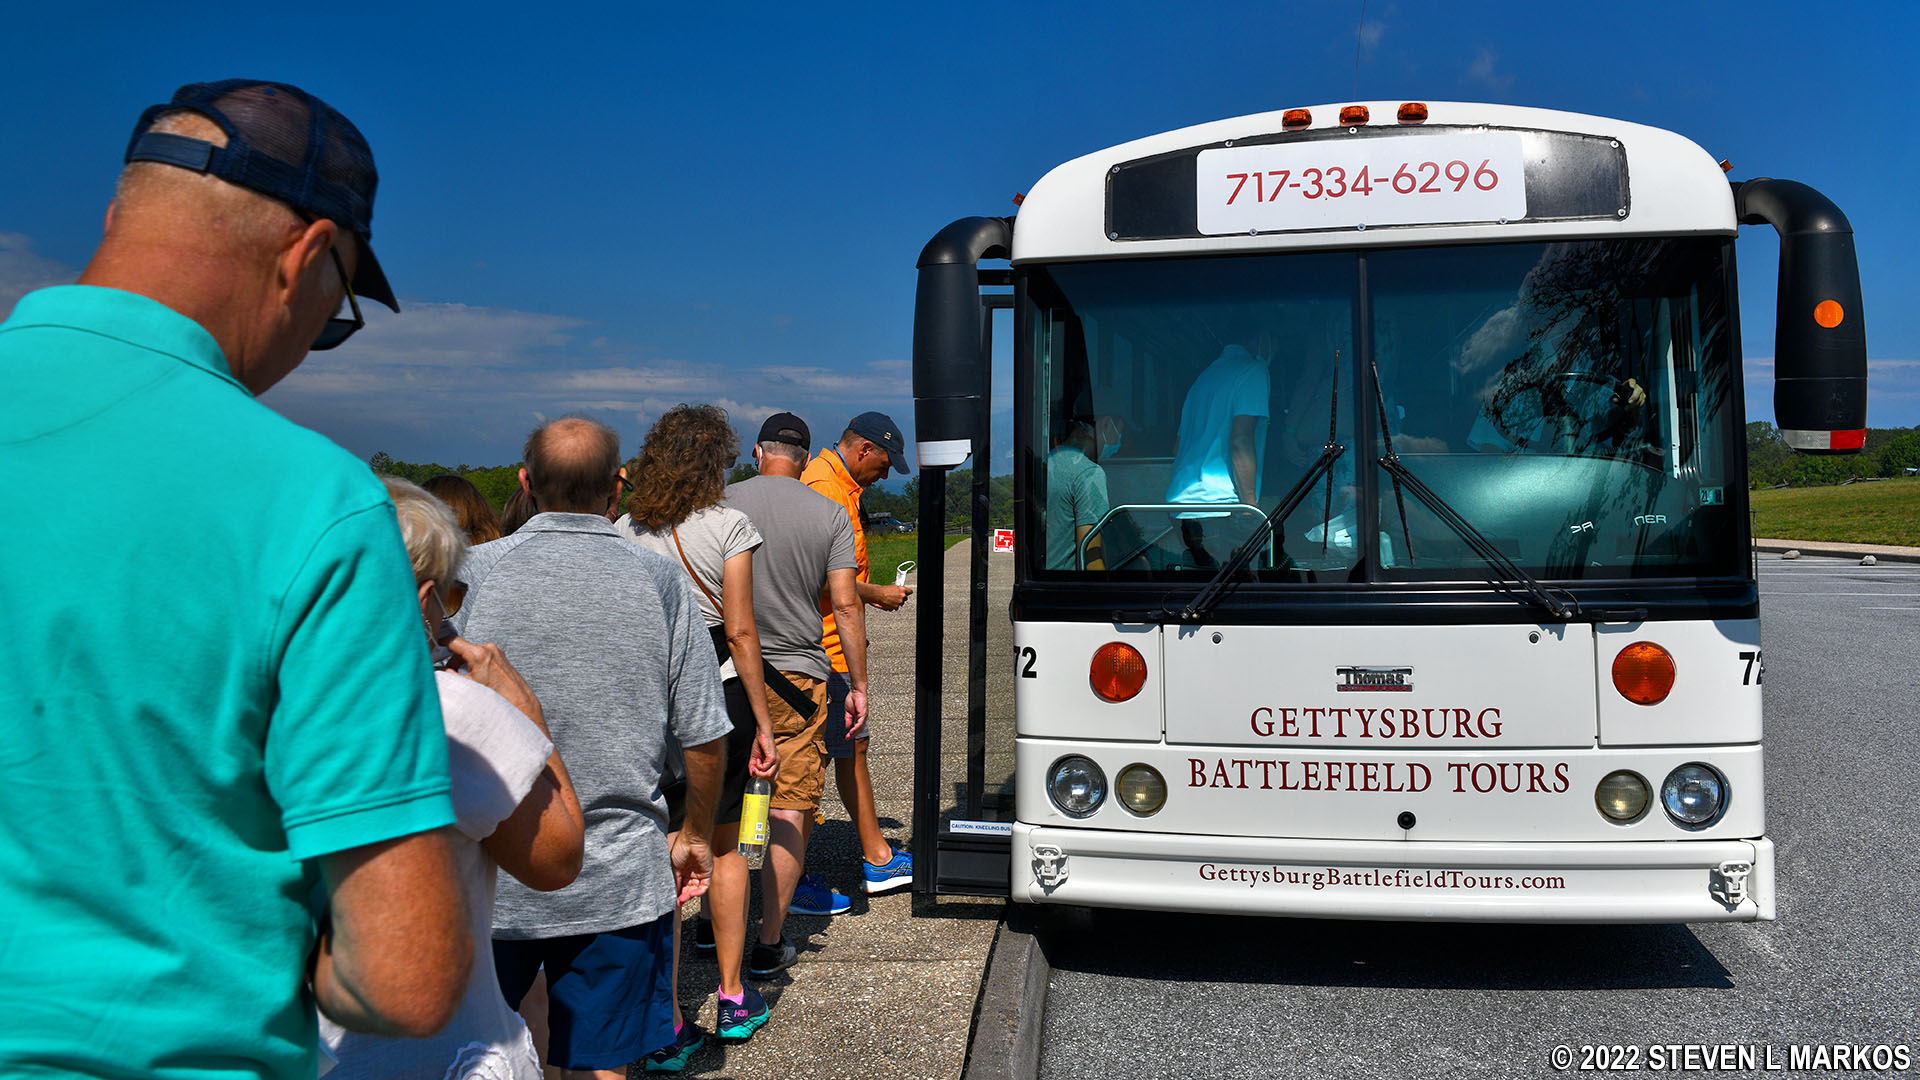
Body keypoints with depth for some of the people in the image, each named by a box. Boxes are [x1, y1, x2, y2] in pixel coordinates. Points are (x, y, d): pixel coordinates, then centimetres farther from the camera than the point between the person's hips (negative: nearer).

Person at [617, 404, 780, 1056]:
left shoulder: (623, 531, 1)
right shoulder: (728, 526, -7)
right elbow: (740, 631, -8)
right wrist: (763, 723, -3)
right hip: (719, 691, -1)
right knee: (723, 846, 16)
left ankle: (668, 1027, 9)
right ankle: (733, 1000, 26)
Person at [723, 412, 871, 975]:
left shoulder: (723, 502, 1)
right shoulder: (830, 514, -1)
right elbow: (846, 604, -4)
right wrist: (859, 684, 4)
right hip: (797, 675, -1)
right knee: (789, 807, 4)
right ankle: (769, 943, 6)